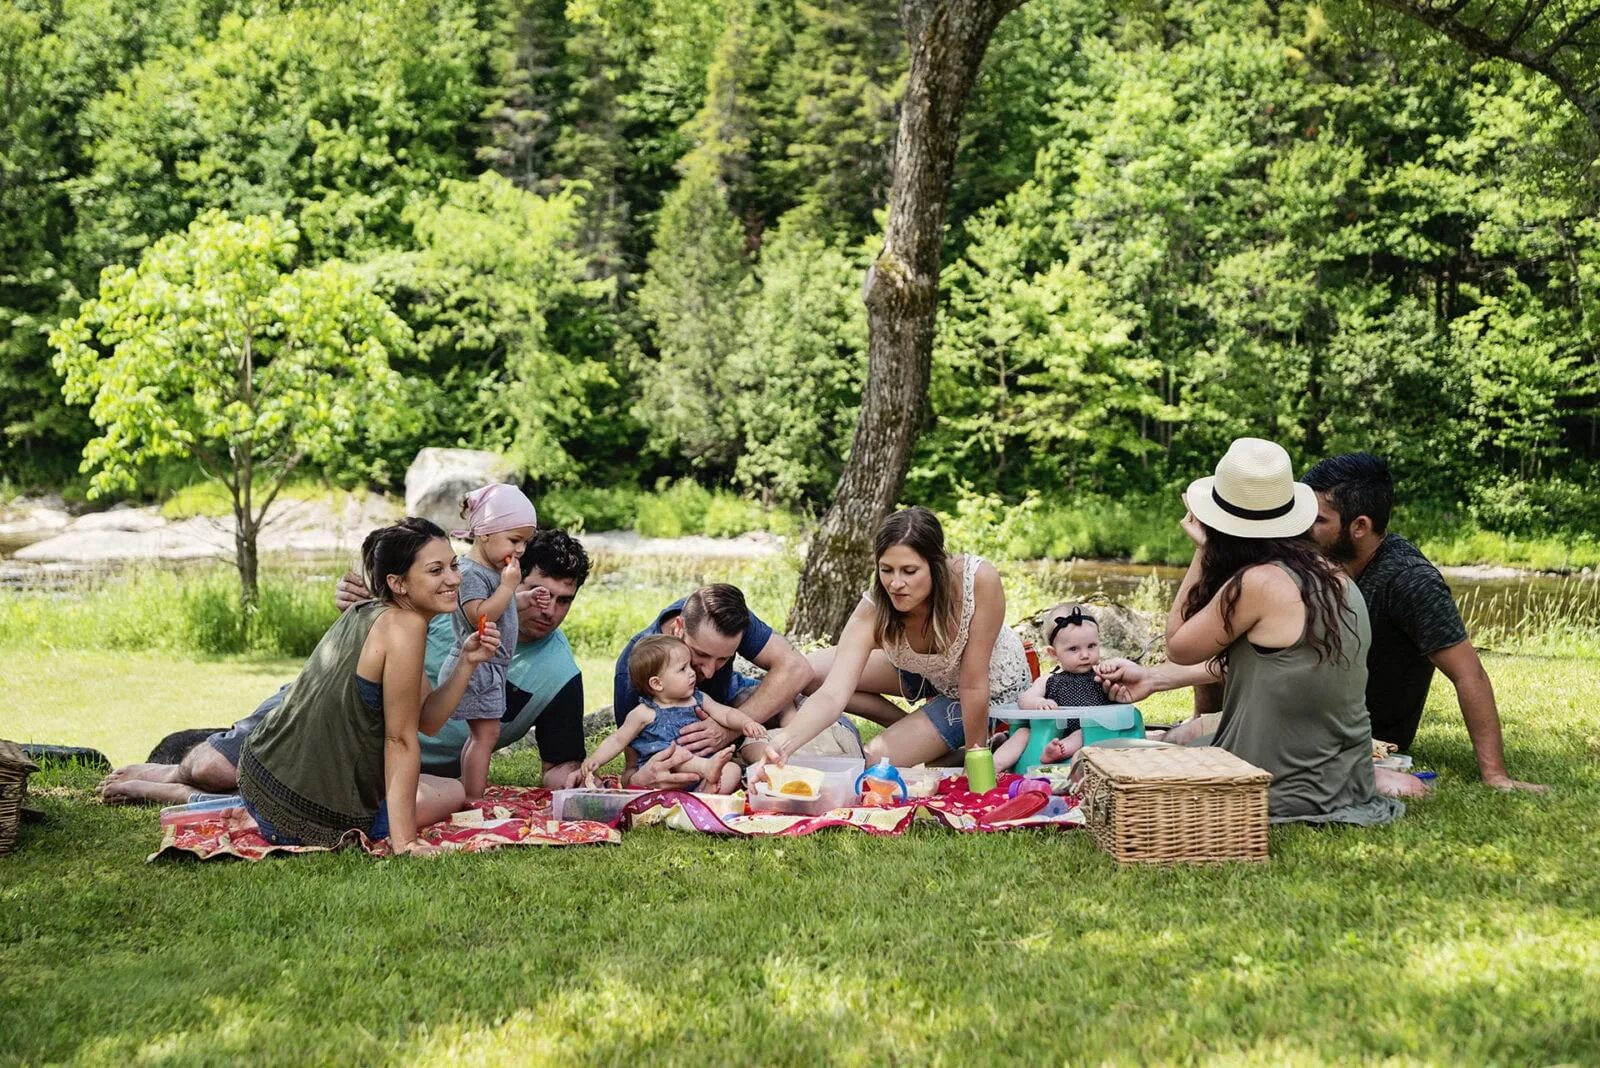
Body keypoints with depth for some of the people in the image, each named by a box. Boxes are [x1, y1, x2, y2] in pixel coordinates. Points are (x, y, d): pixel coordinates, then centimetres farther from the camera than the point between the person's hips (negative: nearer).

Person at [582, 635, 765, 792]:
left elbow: (727, 714, 11)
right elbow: (617, 741, 7)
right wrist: (595, 760, -8)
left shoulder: (698, 700, 14)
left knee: (732, 770, -19)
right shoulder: (645, 713, 2)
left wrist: (746, 723, -10)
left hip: (699, 780, 4)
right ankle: (708, 767, -48)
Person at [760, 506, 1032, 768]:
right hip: (928, 671, 4)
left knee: (873, 760, -16)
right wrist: (786, 740, -59)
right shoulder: (873, 611, -32)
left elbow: (973, 688, -32)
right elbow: (832, 694, -41)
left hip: (993, 686, -4)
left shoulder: (979, 579, -40)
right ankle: (913, 723, 12)